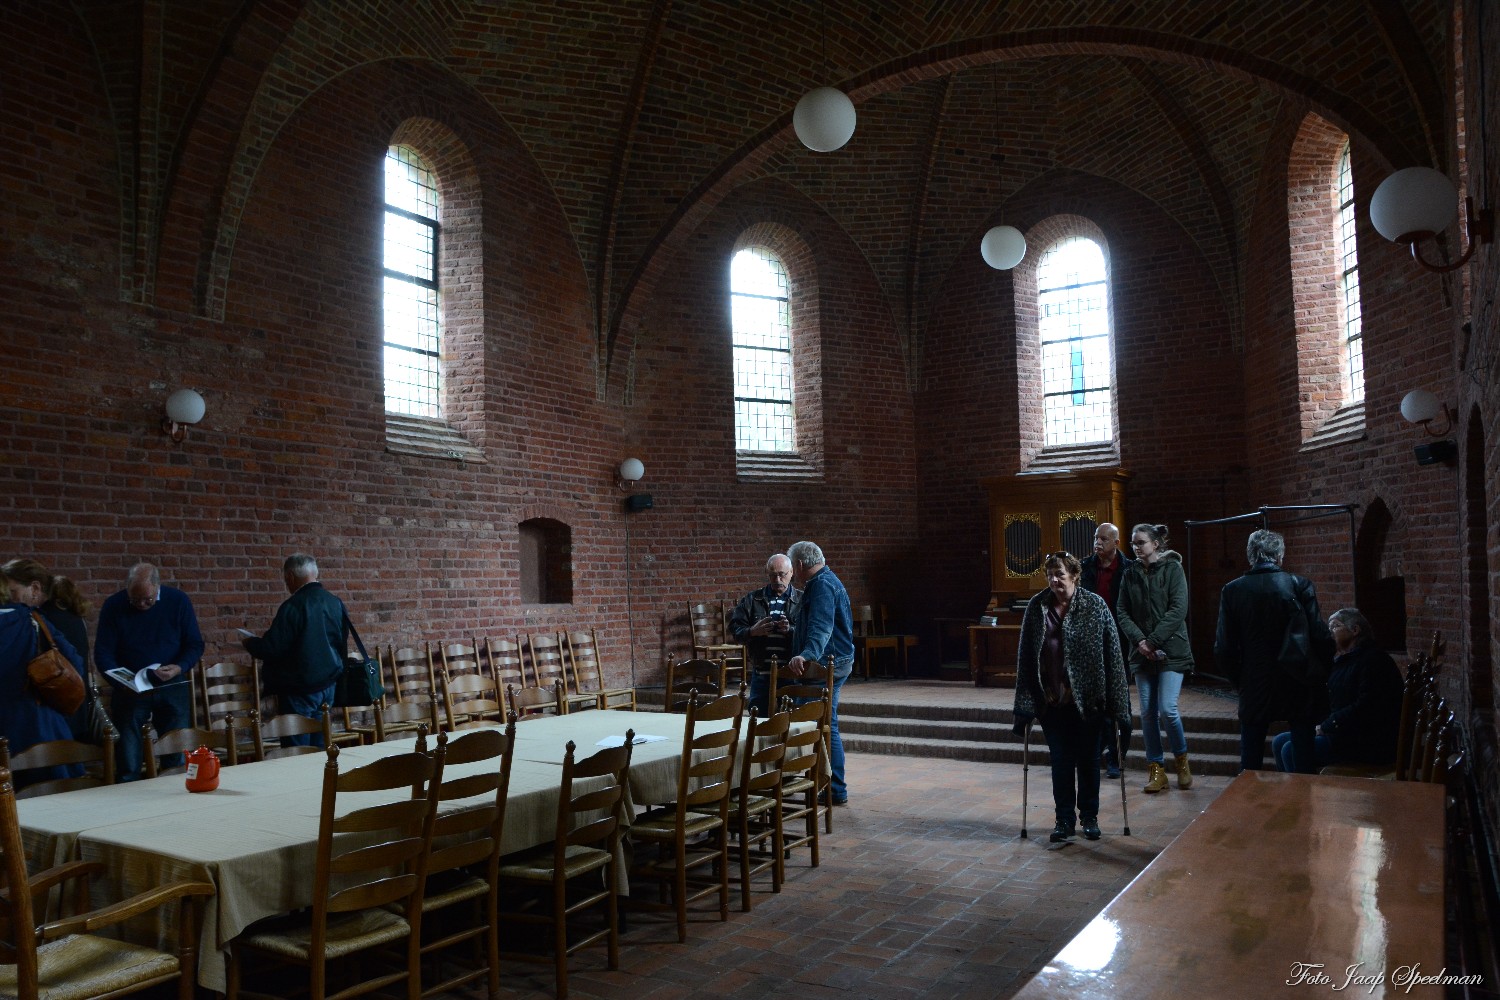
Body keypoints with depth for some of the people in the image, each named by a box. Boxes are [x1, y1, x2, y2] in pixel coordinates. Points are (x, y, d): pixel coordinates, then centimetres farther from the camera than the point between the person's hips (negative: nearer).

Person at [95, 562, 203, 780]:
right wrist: (123, 683, -19)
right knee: (128, 765, 0)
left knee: (178, 759, 2)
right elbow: (103, 654, -3)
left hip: (172, 687, 0)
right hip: (130, 690, 0)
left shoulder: (178, 601, -4)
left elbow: (195, 645, 0)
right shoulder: (114, 605, -4)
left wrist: (179, 668, -20)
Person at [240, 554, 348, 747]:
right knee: (319, 747, 13)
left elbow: (271, 649, -15)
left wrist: (249, 643, 4)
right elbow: (342, 643, 13)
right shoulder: (336, 603, 3)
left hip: (299, 689, -7)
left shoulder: (292, 606, -17)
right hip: (328, 685, 7)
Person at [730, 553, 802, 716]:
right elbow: (735, 628, 6)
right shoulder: (752, 599, 11)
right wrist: (752, 631, -13)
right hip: (761, 674, 2)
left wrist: (791, 630, -22)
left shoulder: (802, 600, 5)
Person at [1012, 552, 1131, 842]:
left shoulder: (1095, 605, -6)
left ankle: (1089, 816, 28)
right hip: (1051, 700, 1)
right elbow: (1025, 656, 2)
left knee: (1088, 759, 12)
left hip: (1087, 698, -1)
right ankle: (1064, 820, 18)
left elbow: (1112, 652, -5)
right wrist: (1026, 703, -1)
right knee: (1060, 761, 6)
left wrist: (1115, 699, -9)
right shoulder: (1036, 607, -1)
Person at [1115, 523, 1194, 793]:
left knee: (1167, 709, -9)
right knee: (1148, 712, 4)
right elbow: (1121, 612, 4)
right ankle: (1156, 769, 14)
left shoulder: (1173, 569, -3)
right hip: (1141, 652, 4)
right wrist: (1139, 640, -11)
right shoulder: (1130, 574, 8)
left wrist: (1153, 641, -15)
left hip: (1171, 651, -4)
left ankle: (1182, 760, 15)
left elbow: (1178, 610, -12)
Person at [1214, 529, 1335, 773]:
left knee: (1250, 762, 9)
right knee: (1305, 761, 9)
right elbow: (1321, 638, -9)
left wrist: (1239, 680, 10)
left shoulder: (1232, 590, -4)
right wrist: (1320, 674, 6)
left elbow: (1224, 649, -3)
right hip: (1299, 686, 0)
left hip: (1254, 688, 1)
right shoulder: (1300, 585, -7)